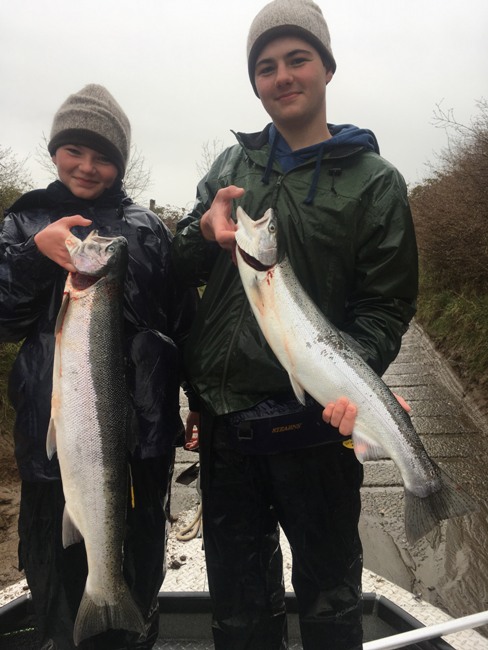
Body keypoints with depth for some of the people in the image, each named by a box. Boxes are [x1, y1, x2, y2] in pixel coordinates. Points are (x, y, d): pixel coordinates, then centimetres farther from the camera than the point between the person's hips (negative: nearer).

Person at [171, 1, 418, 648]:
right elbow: (182, 271, 8)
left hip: (312, 420, -3)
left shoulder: (374, 181, -1)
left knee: (328, 597, 16)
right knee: (238, 598, 21)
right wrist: (206, 228, -14)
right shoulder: (233, 164, 9)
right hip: (223, 416, 4)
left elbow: (386, 305, -5)